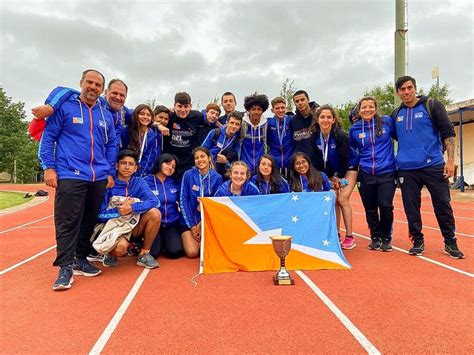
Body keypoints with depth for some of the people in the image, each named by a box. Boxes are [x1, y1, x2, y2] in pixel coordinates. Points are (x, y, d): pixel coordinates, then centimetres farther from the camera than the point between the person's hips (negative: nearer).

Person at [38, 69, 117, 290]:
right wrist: (48, 167, -7)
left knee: (89, 222, 10)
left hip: (99, 178, 5)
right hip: (70, 175, -4)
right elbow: (48, 137, 1)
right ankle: (66, 266, 1)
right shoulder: (64, 107, 3)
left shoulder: (106, 116, 15)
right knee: (67, 222, -6)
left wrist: (110, 172, 10)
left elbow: (111, 145, 18)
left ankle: (81, 259, 22)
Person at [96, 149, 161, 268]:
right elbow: (99, 214, -12)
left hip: (134, 225, 3)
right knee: (121, 247, -35)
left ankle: (144, 254, -7)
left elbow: (154, 201, -19)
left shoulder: (139, 182, -2)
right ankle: (111, 253, 6)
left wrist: (131, 208, -29)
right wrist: (120, 211, -20)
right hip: (113, 225, -3)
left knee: (155, 213, -23)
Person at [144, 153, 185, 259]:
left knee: (176, 251, -19)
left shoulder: (175, 183, 5)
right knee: (152, 252, -22)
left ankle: (165, 241, 14)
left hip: (171, 224, 3)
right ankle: (157, 241, 13)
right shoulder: (146, 182, -6)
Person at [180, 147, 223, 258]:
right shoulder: (188, 175, -7)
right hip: (189, 220, -1)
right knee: (192, 252, -15)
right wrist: (191, 225, -10)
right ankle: (187, 239, 18)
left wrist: (201, 226, -9)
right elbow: (183, 200, -6)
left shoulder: (217, 178, -4)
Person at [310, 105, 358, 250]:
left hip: (348, 169, -4)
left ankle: (349, 237, -6)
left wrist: (339, 177, -13)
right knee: (333, 200, -2)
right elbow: (318, 160, -4)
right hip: (331, 172, 4)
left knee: (342, 199, -14)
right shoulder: (315, 137, -12)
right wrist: (331, 177, -6)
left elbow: (345, 159, -19)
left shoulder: (341, 135, -25)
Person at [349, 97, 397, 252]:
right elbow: (352, 151, 17)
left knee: (385, 206, -10)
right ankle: (375, 237, 26)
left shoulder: (387, 122, -1)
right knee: (370, 209, 6)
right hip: (366, 175, 2)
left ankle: (386, 238, 13)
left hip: (386, 172, -2)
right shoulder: (354, 129, 4)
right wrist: (351, 167, 10)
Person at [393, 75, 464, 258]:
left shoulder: (432, 105, 1)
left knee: (443, 205, 3)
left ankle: (450, 243, 18)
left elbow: (448, 133, -2)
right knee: (411, 208, 5)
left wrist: (450, 159, -10)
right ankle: (418, 241, 19)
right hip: (406, 169, 3)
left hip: (433, 165, -2)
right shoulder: (396, 114, 11)